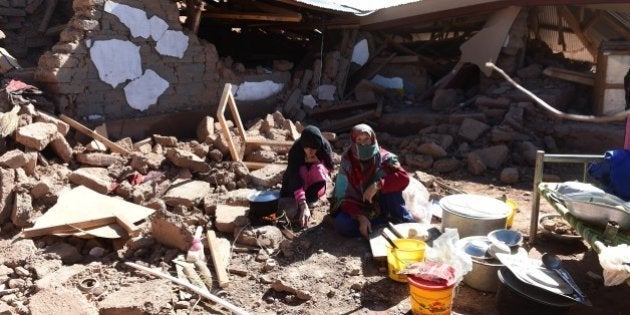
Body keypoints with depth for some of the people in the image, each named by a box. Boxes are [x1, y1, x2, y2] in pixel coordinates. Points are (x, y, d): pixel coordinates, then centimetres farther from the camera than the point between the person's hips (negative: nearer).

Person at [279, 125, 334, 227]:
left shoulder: (325, 146, -22)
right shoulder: (295, 150, -31)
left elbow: (330, 169, -10)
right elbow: (294, 177, -39)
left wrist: (318, 162, -33)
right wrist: (304, 206, -49)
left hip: (315, 183, 3)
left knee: (318, 168, -31)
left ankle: (309, 199, -18)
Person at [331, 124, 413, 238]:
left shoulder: (384, 158, -13)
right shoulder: (347, 163, -12)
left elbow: (404, 178, -28)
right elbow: (344, 197, -16)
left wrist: (378, 185, -39)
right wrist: (361, 217, -31)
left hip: (381, 206, -1)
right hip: (359, 209, 1)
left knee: (392, 182, -28)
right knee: (341, 224, -31)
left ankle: (405, 223, -18)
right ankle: (390, 221, -21)